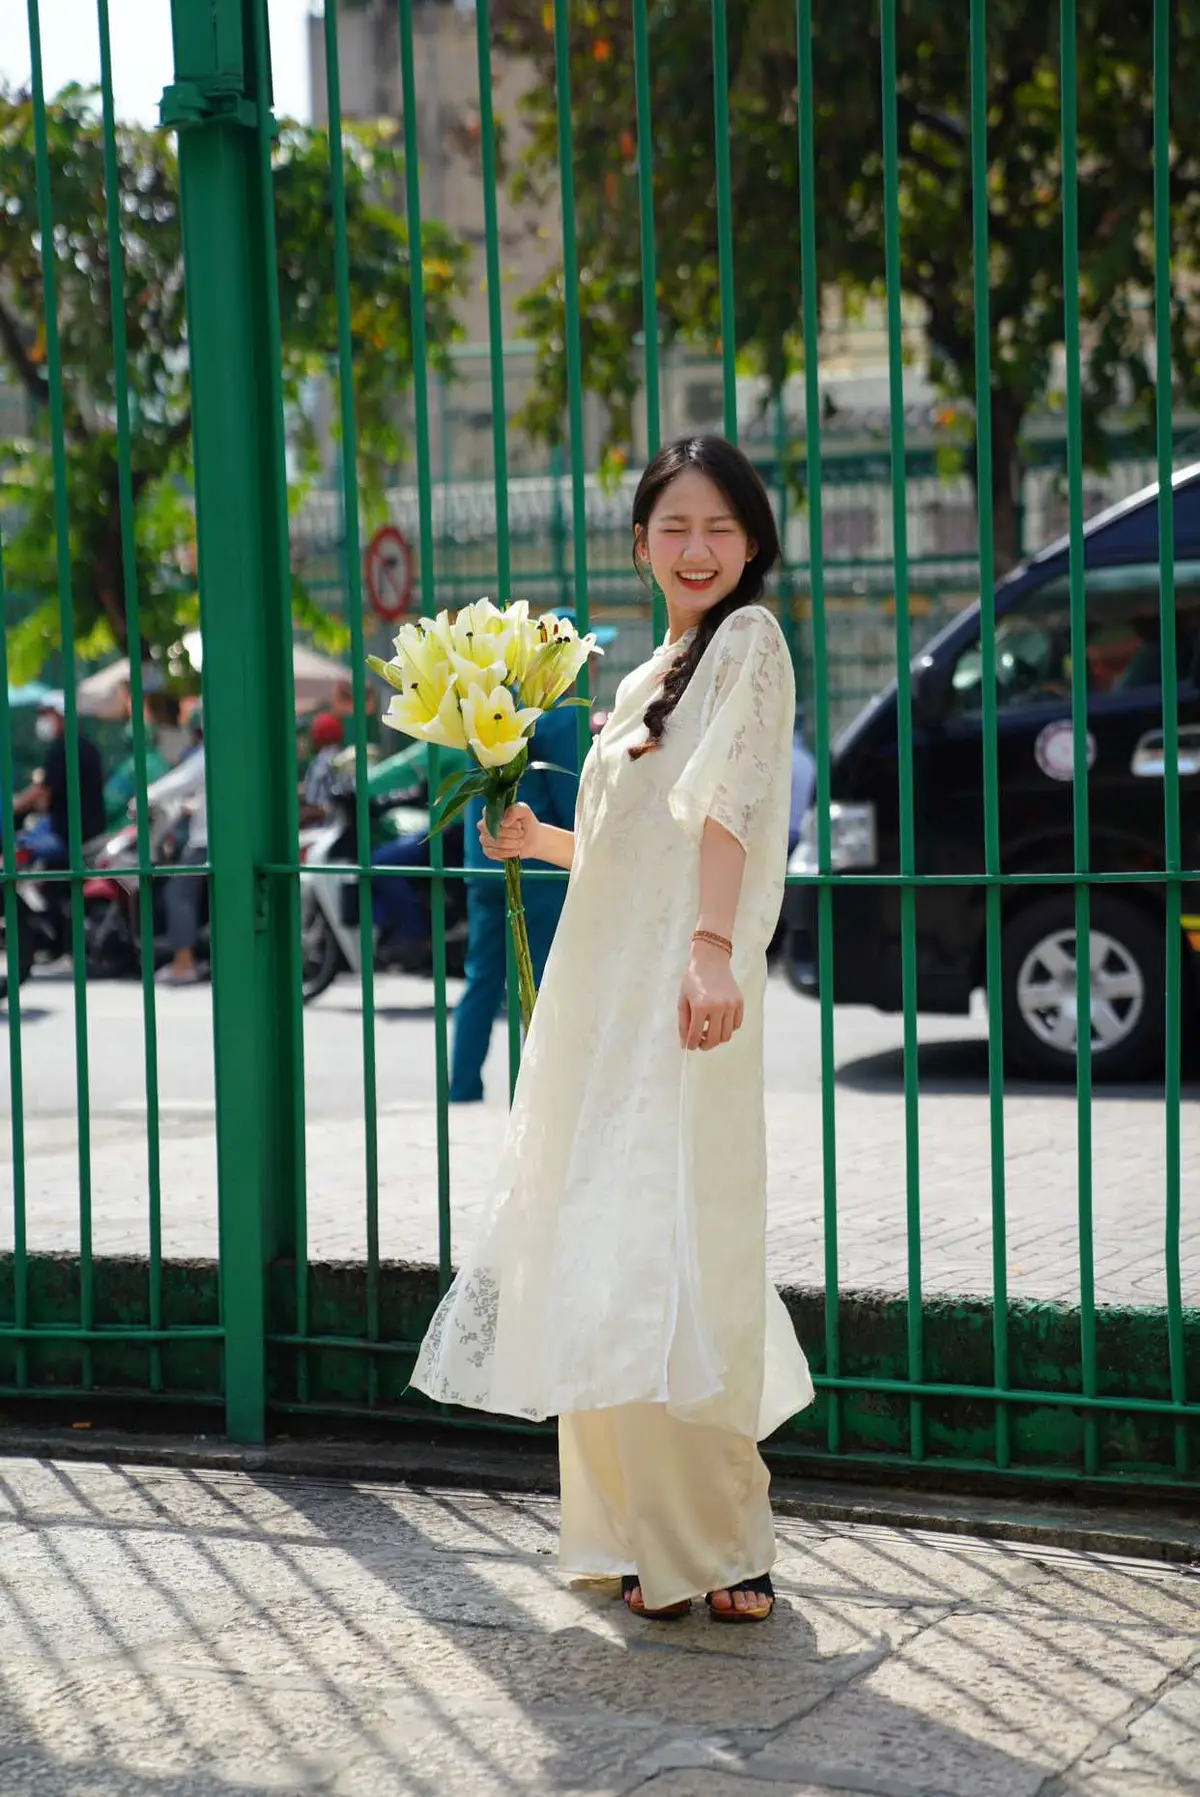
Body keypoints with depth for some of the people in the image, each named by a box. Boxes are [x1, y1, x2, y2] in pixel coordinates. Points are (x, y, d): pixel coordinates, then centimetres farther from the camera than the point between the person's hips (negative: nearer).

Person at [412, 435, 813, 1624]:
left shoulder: (747, 641, 0)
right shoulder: (644, 682, 23)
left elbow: (726, 806, -15)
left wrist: (712, 947, -26)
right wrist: (539, 843, 15)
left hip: (683, 989, -8)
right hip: (604, 993, 8)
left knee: (666, 1251, -13)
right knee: (601, 1256, 8)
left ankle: (710, 1545, -9)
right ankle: (650, 1536, 15)